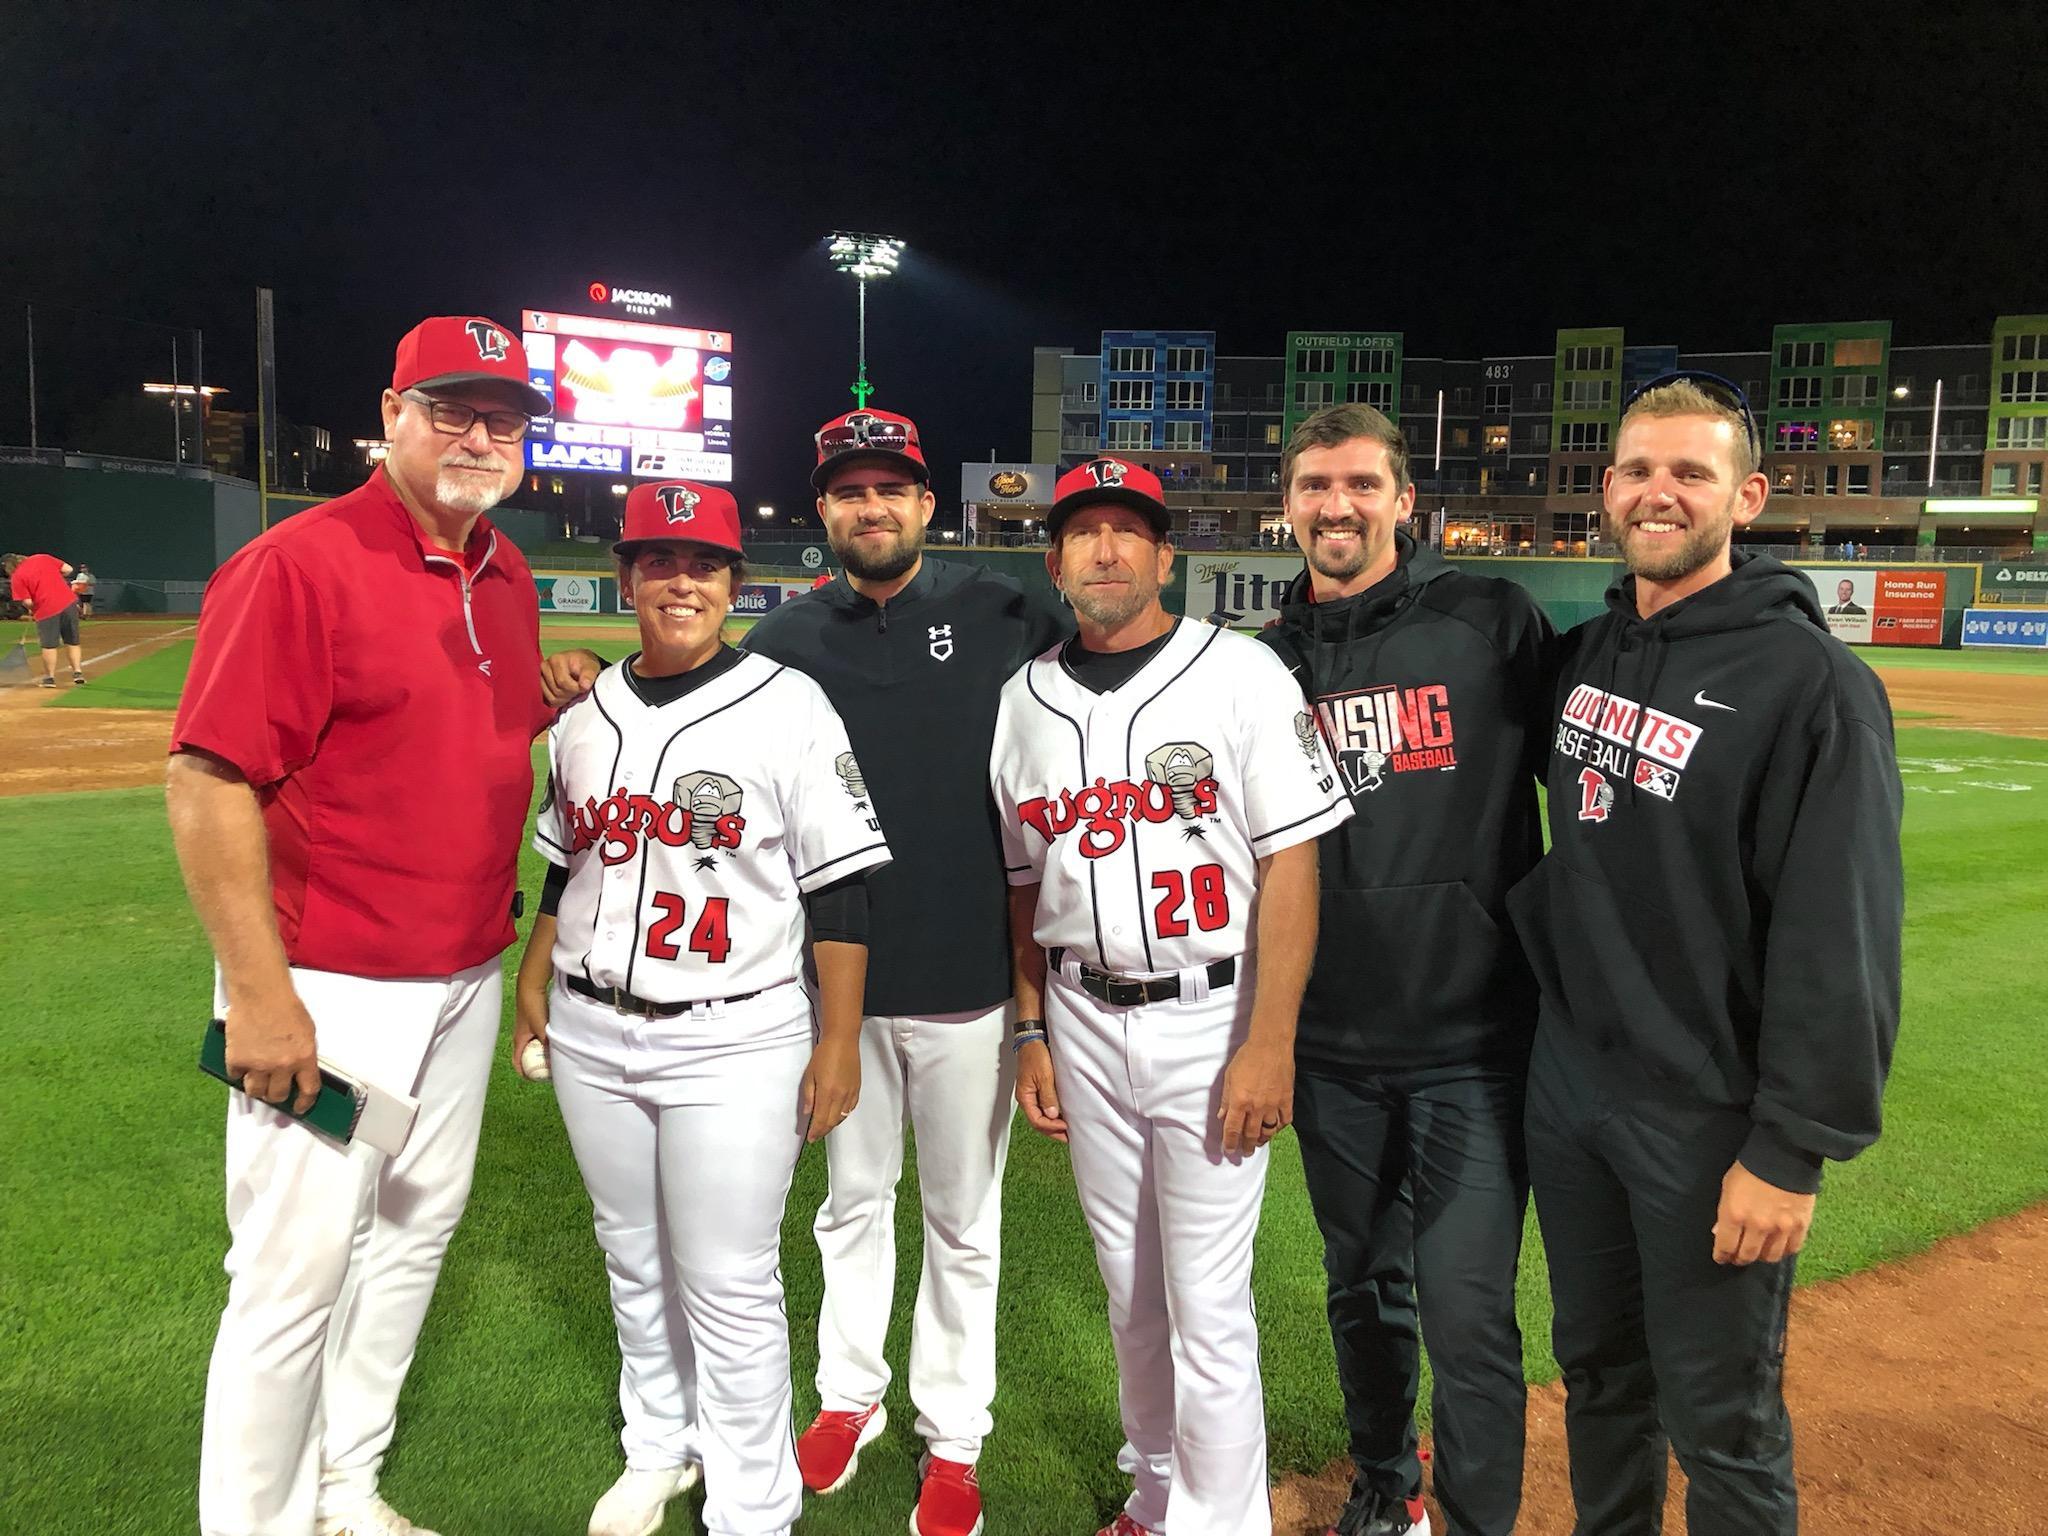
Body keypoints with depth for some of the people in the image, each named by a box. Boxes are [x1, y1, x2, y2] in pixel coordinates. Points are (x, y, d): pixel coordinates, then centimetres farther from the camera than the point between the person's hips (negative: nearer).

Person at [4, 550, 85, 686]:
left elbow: (28, 602, -7)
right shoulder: (43, 558, 9)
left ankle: (50, 678, 12)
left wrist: (32, 609, 14)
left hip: (46, 610, -4)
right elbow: (68, 569, 9)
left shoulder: (16, 577, -3)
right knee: (72, 642, 13)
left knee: (49, 645, 6)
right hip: (69, 603, 4)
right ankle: (78, 672, 11)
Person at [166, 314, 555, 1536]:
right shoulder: (298, 564, -15)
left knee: (415, 1232, 19)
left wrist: (566, 703, 3)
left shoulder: (507, 575, 8)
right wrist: (258, 992, -21)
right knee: (297, 1272, 1)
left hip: (465, 977, 8)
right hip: (328, 990, -8)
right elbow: (209, 777, -19)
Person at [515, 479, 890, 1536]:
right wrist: (534, 982, 15)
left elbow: (841, 889, -10)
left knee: (729, 1285, 0)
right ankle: (658, 1446, 41)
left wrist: (838, 1041, -12)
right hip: (592, 1034, 6)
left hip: (735, 1042, -5)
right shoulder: (584, 716, 7)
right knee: (633, 1258, 19)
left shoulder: (790, 708, -10)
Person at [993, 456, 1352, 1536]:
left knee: (1206, 1302, 0)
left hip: (1210, 1019, -4)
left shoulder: (1240, 674, -8)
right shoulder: (1025, 700, 6)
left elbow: (1291, 862, -11)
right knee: (1128, 1284, 17)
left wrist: (1269, 1043, -16)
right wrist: (1032, 1034, 10)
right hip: (1082, 1022, 5)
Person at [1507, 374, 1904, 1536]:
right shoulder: (1584, 654, 6)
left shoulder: (1811, 682, -15)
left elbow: (1842, 943, -17)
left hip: (1708, 1116, -6)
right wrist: (1540, 977, 9)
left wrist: (1793, 1150, -18)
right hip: (1568, 1079, 6)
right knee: (1598, 1369, 22)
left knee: (1721, 1422, 9)